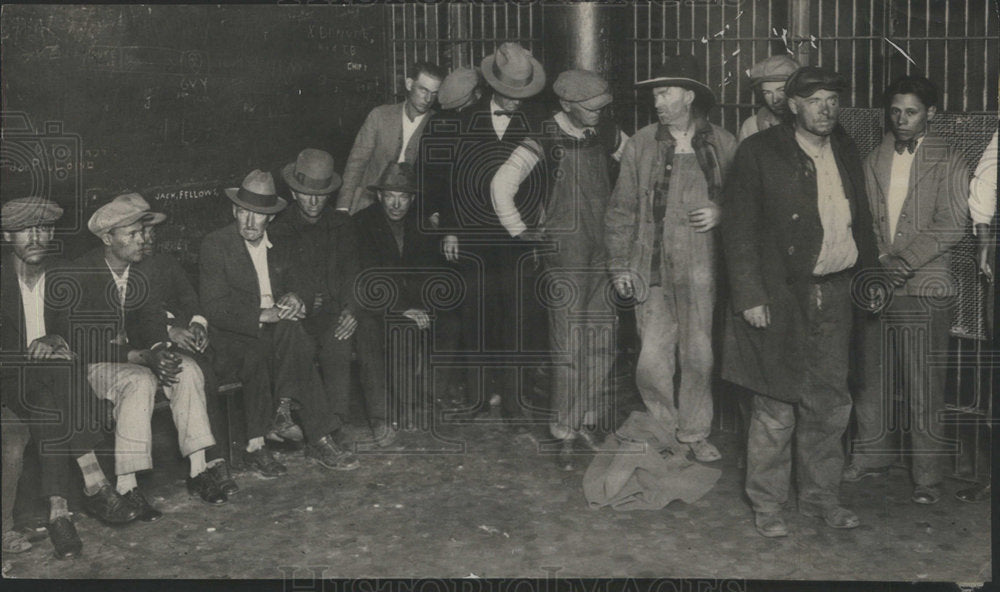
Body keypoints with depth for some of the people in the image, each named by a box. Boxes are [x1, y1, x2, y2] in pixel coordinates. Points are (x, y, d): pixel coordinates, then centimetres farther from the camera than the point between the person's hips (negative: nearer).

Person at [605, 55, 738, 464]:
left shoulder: (723, 145, 5)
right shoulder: (641, 144, 7)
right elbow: (621, 210, 9)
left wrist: (721, 213, -6)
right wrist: (619, 265, 4)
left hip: (701, 268, 0)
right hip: (653, 269, 0)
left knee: (698, 357, 4)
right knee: (651, 361, -3)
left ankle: (694, 434, 23)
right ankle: (666, 432, 18)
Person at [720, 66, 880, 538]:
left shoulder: (846, 152, 12)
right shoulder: (758, 153, -6)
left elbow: (860, 221, 22)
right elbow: (738, 229, -9)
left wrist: (870, 276, 14)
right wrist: (750, 297, -14)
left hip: (834, 295, 6)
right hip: (779, 299, -5)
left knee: (830, 403, 12)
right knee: (777, 409, 0)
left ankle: (820, 496, 28)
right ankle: (767, 505, 15)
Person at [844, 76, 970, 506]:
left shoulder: (948, 163, 1)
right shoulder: (874, 160, 14)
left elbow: (950, 227, -7)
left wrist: (904, 261, -16)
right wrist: (873, 262, -3)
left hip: (924, 288, -4)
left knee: (925, 388, -2)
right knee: (872, 377, 9)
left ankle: (928, 477, 7)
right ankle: (872, 456, 25)